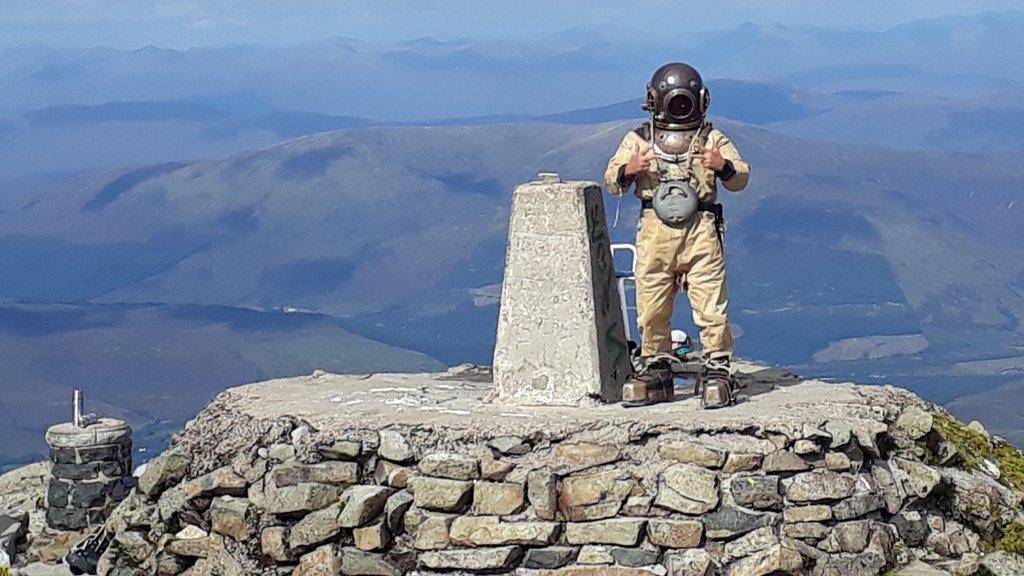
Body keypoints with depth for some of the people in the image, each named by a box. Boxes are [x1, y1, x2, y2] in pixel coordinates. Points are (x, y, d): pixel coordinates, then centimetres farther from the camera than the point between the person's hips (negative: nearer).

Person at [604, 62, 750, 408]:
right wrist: (628, 170, -14)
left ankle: (717, 373, -1)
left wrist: (723, 166, -17)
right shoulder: (638, 140, 14)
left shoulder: (712, 139, 13)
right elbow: (612, 182, 9)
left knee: (711, 306, -7)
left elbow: (741, 178, 5)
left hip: (700, 231, -1)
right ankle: (656, 373, 15)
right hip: (654, 233, 1)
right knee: (651, 308, 3)